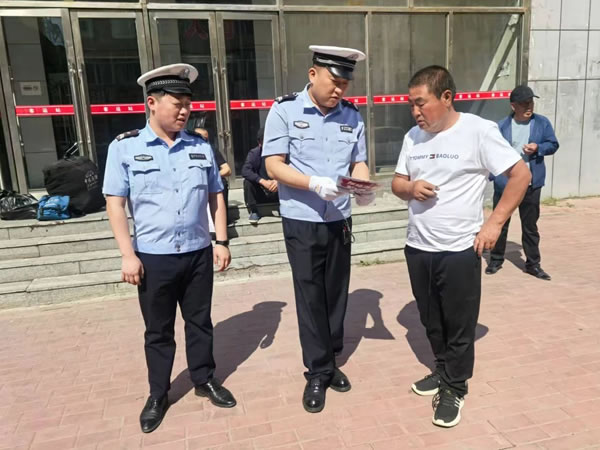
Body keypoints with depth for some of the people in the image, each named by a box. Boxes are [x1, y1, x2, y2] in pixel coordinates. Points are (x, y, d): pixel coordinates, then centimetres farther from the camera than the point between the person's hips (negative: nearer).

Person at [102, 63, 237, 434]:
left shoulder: (201, 147, 5)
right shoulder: (125, 147, -4)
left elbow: (216, 196, 10)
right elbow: (115, 203, -5)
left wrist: (221, 241, 5)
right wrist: (128, 254, -10)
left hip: (198, 253, 3)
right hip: (153, 257, -2)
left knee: (200, 321, 16)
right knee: (158, 330, 12)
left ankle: (205, 379, 36)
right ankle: (158, 394, 31)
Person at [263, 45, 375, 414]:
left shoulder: (352, 116, 3)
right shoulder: (284, 110, -8)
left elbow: (359, 163, 7)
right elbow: (274, 165, -11)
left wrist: (364, 187, -16)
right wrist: (314, 183, -27)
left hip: (340, 220, 4)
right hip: (301, 221, -4)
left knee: (337, 293, 12)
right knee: (310, 297, 4)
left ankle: (330, 362, 31)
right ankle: (318, 372, 19)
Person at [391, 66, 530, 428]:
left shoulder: (478, 131, -11)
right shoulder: (413, 137, 6)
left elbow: (521, 174, -9)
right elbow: (397, 184, 13)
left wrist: (495, 222, -13)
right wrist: (411, 188, -10)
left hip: (459, 250, -5)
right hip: (417, 248, 6)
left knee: (459, 326, 8)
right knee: (432, 321, 19)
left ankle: (455, 389, 27)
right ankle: (443, 371, 40)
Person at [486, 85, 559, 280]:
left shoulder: (542, 123, 2)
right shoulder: (502, 126, -2)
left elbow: (553, 144, 5)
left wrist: (538, 148, -15)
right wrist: (493, 174, -8)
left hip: (530, 184, 1)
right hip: (504, 183, -1)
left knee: (530, 225, 10)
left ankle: (533, 264, 22)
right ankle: (496, 260, 25)